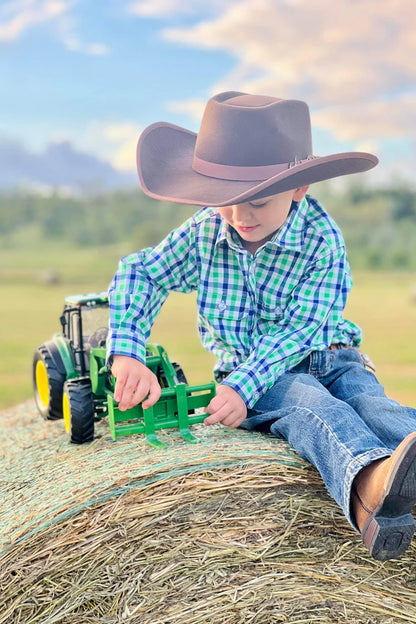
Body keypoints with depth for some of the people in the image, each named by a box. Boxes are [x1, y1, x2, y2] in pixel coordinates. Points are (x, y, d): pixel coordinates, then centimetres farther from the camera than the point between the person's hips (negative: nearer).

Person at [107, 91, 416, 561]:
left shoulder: (321, 239, -14)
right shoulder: (205, 231, -4)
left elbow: (300, 328, -20)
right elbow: (140, 272, 1)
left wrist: (245, 387, -34)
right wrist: (127, 354, -15)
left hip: (331, 360, 1)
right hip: (246, 372, -1)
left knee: (373, 404, -31)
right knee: (308, 400, -35)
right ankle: (369, 484, -67)